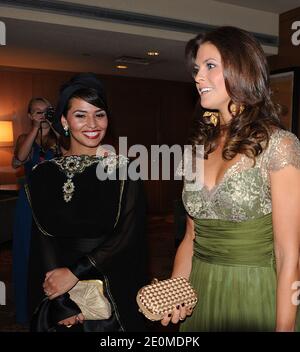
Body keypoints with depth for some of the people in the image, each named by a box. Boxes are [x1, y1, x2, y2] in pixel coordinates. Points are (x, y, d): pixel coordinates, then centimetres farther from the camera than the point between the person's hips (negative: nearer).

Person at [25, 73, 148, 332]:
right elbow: (44, 239, -5)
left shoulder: (123, 169, -5)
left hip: (114, 291, 0)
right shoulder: (44, 175, -1)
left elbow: (128, 233, -11)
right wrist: (64, 302, -15)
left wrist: (75, 272, -18)